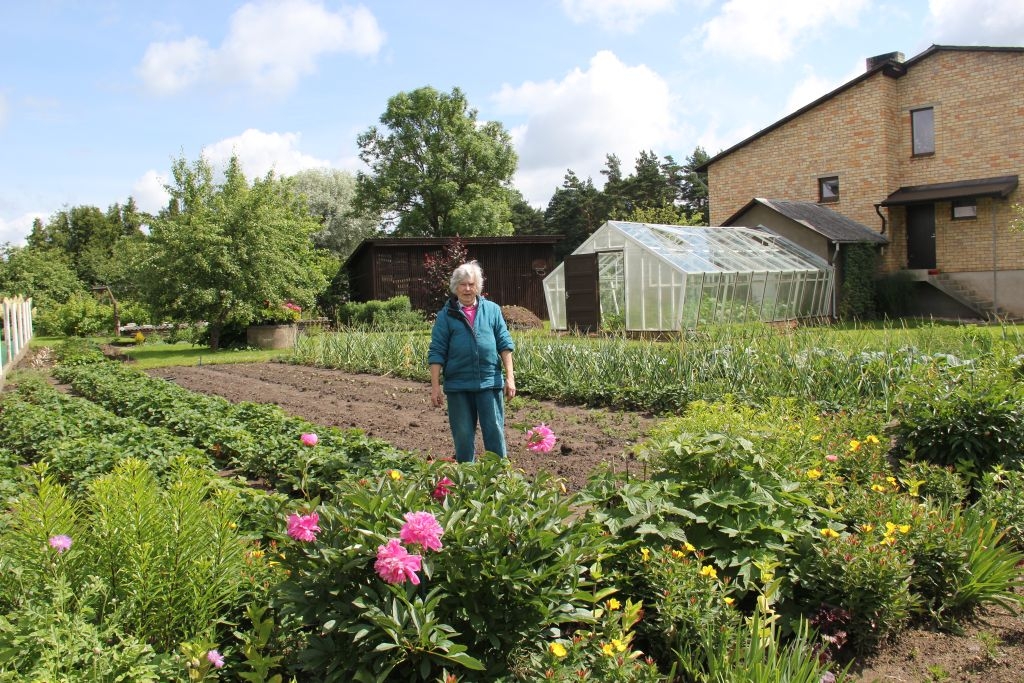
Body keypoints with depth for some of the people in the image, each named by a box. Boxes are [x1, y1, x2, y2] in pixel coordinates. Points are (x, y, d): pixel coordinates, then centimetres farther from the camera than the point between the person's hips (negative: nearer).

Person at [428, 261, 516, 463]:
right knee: (463, 435, 8)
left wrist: (510, 377, -1)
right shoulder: (446, 315, 3)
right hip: (458, 385, 0)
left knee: (494, 431, 2)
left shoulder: (492, 310, 6)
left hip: (490, 380, 0)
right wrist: (435, 386, -4)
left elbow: (504, 344, 6)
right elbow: (436, 353, 1)